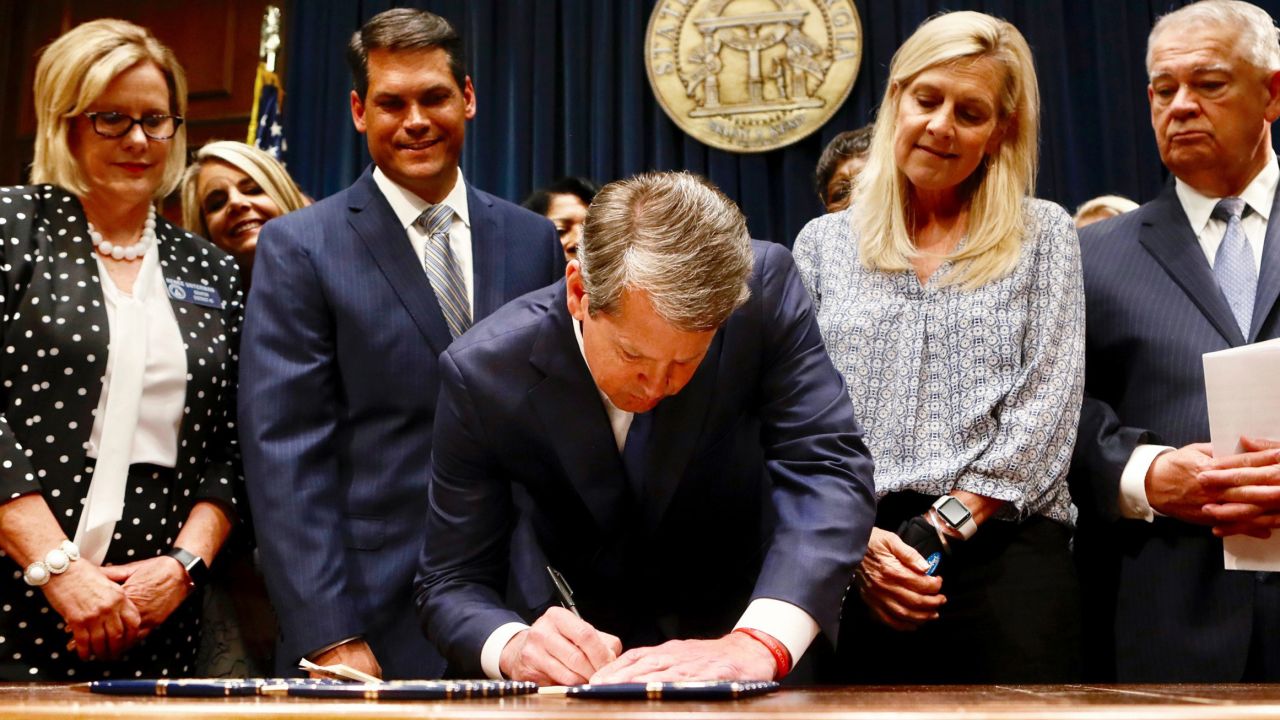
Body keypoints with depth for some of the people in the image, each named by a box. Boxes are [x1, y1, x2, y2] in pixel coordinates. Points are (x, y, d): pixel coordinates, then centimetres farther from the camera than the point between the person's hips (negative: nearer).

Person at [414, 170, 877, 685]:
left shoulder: (764, 289, -20)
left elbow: (829, 466, -24)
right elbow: (451, 583, -13)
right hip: (589, 651, 0)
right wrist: (512, 646, -34)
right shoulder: (481, 373, -19)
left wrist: (761, 641, -39)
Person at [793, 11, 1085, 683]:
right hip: (848, 562, 1)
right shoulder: (823, 243, 13)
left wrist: (938, 529, -10)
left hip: (1004, 549, -1)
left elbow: (1045, 408, 0)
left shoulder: (1042, 235, 10)